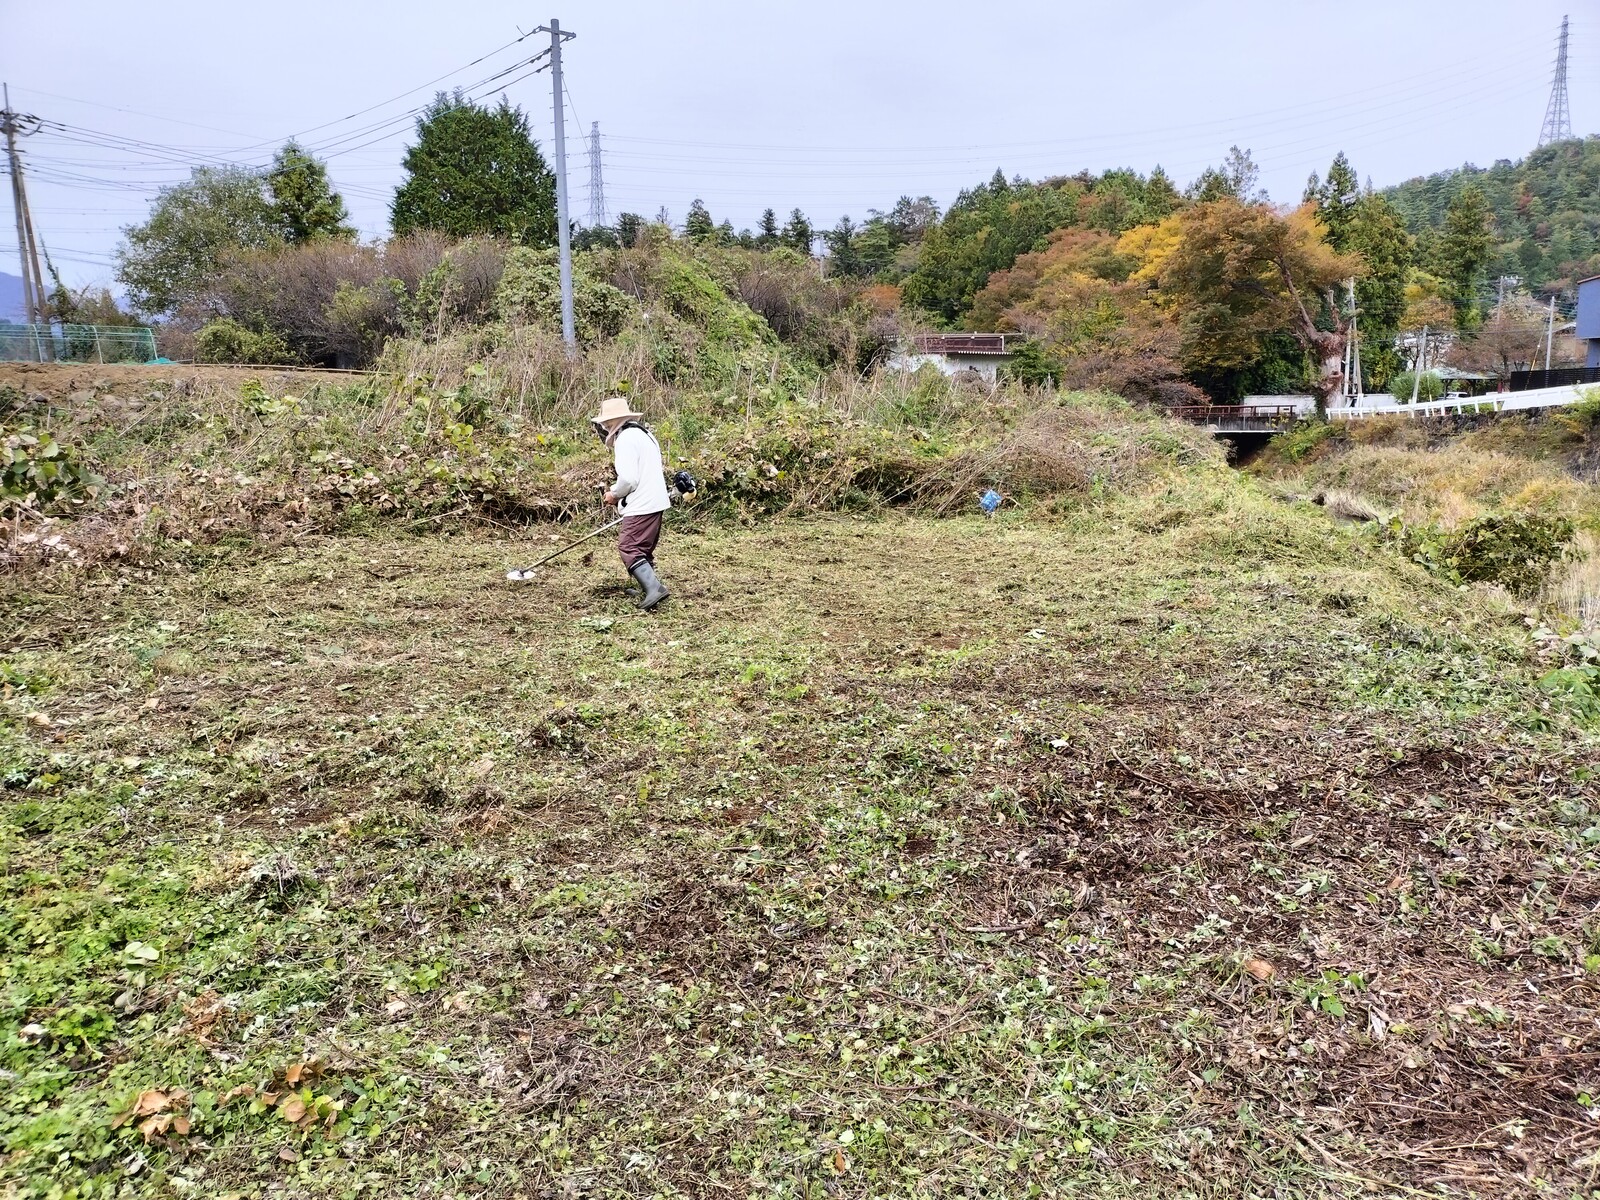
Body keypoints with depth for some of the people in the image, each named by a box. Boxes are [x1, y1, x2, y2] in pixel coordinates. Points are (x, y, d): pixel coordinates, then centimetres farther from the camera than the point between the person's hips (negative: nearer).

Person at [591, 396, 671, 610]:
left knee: (629, 548, -11)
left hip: (641, 505, -10)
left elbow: (628, 479, -20)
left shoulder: (625, 439, -13)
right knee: (643, 550, 18)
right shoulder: (644, 434, 18)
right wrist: (616, 489, 16)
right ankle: (650, 590, 25)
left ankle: (654, 588, -22)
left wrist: (614, 494, -2)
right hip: (656, 501, 10)